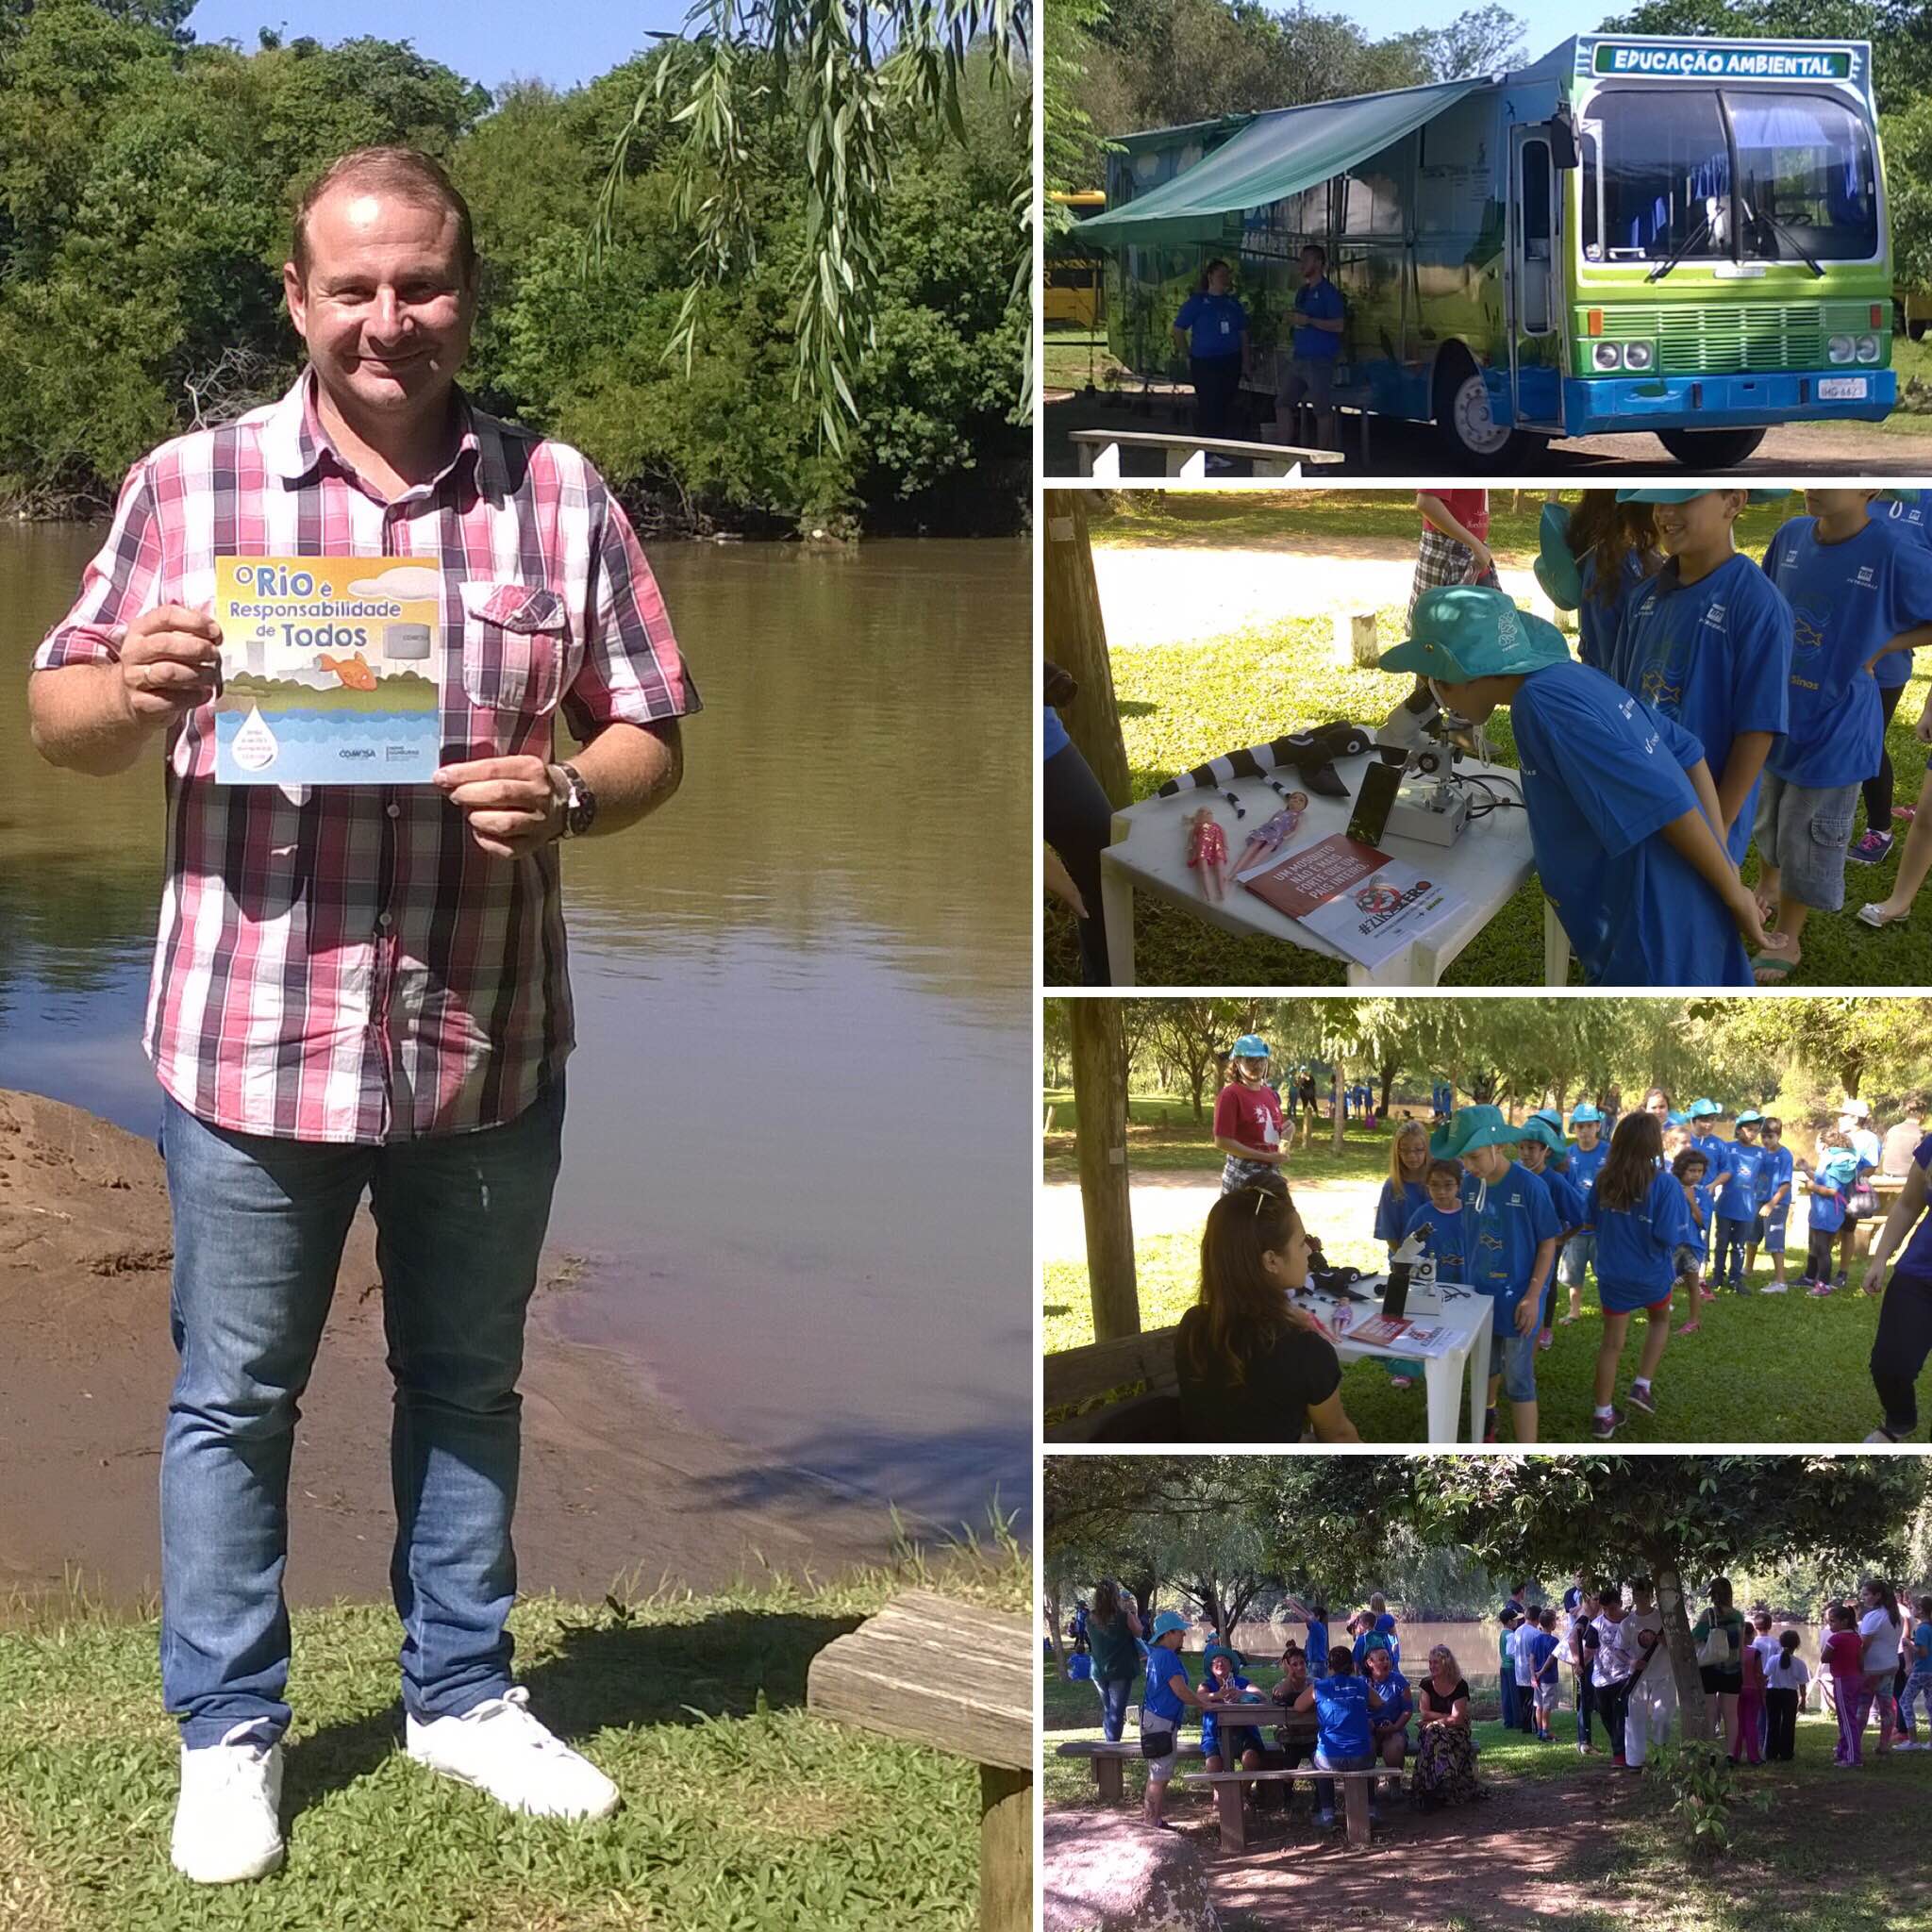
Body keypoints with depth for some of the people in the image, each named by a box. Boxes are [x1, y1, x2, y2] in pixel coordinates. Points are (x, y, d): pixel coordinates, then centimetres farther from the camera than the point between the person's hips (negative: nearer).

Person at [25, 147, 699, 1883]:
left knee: (468, 1383, 17)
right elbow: (62, 720, 2)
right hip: (252, 1040, -2)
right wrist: (137, 688, -21)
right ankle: (228, 1735, 25)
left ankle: (464, 1694, 35)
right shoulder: (191, 484, -2)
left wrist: (564, 795, -17)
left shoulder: (561, 497, 2)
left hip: (492, 1043, 2)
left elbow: (649, 736, 5)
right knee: (236, 1398, 9)